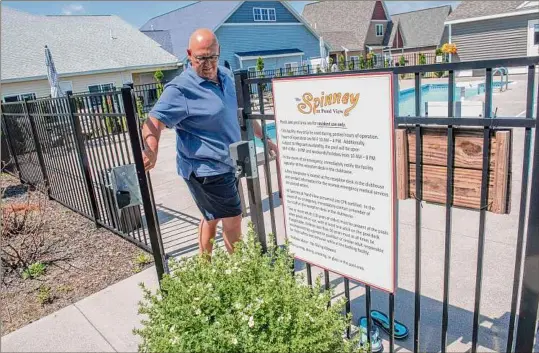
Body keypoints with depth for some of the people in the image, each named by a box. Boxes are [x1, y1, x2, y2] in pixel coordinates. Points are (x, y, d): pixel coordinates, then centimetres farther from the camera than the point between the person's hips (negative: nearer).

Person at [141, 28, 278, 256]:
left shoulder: (226, 76, 6)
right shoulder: (180, 89, -19)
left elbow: (241, 112, 18)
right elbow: (154, 122, -28)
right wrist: (150, 151, -48)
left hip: (227, 164, 8)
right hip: (206, 170, -8)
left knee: (212, 217, 20)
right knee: (233, 220, 0)